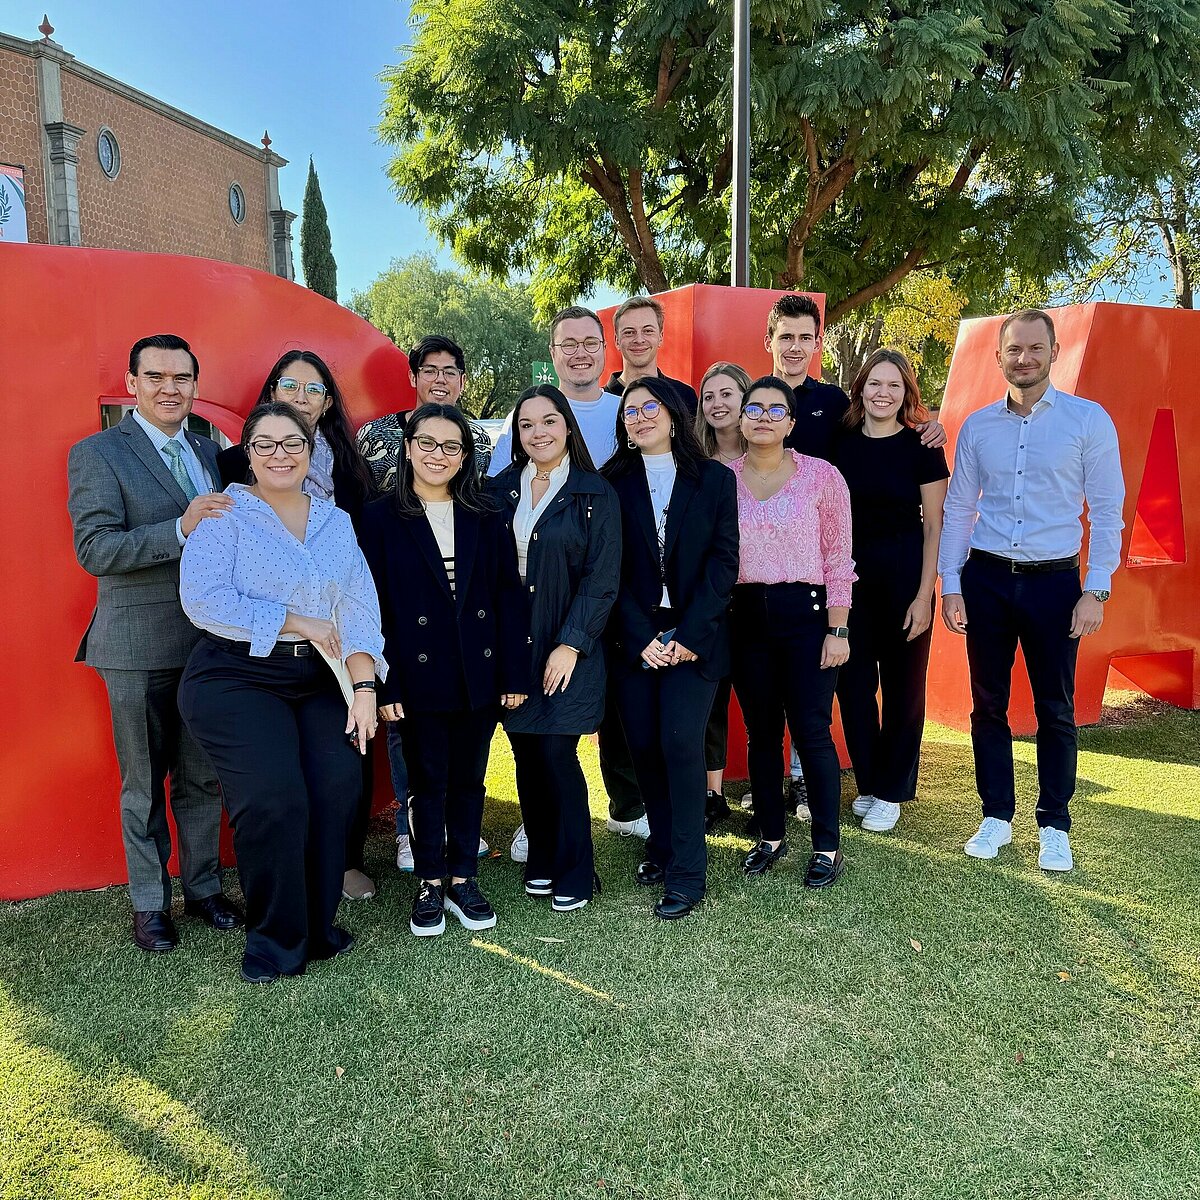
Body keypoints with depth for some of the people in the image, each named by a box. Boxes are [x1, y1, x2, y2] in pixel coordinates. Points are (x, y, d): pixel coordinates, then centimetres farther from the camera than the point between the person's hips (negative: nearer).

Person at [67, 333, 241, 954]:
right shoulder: (97, 453, -5)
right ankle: (149, 902, 24)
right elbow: (94, 549, -15)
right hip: (138, 646, -4)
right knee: (144, 782, 9)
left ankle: (203, 887, 28)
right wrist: (180, 529, -26)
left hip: (209, 641, 5)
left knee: (204, 776, 13)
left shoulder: (207, 450, 12)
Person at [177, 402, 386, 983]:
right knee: (274, 799, -18)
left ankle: (317, 927, 8)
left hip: (316, 680, 4)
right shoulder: (226, 514, -2)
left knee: (339, 784, -15)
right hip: (235, 678, -4)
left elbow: (358, 605, 2)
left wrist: (365, 686, -10)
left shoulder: (335, 521, 11)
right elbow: (203, 599, -15)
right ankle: (275, 943, 6)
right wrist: (298, 623, -12)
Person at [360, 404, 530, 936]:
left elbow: (509, 598, 4)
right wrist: (383, 684, -10)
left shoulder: (486, 519, 5)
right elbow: (373, 608, -5)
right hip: (420, 677, -2)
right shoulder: (381, 519, -1)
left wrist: (515, 673, -1)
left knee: (469, 779, 13)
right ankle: (430, 885, 25)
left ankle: (462, 880, 27)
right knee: (427, 783, 9)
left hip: (479, 674, 2)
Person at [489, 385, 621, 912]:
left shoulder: (595, 494, -2)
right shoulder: (501, 489, 7)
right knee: (526, 755, 8)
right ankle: (540, 860, 24)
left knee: (556, 753, -6)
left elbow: (601, 579, -7)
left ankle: (574, 871, 12)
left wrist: (570, 644, -13)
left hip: (568, 647, -3)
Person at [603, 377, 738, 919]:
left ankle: (687, 873, 0)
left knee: (680, 742, -10)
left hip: (695, 638, -2)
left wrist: (688, 635, -12)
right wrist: (642, 637, -10)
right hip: (634, 639, 2)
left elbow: (723, 562, -2)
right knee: (643, 745, 3)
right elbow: (611, 570, 1)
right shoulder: (613, 483, 7)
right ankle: (660, 845, 24)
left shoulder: (714, 479, 5)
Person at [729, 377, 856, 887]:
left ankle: (827, 846, 15)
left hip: (806, 614, -2)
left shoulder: (821, 476, -2)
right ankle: (771, 836, 27)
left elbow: (838, 558, -2)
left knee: (811, 731, -1)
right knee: (761, 732, 11)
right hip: (744, 616, 3)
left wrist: (838, 630, -7)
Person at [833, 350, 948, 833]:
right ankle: (868, 784, 25)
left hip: (904, 574, -3)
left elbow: (934, 525, -5)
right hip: (849, 574, 3)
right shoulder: (841, 445, 4)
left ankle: (891, 792, 22)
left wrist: (924, 595, -10)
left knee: (902, 684, 7)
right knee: (853, 683, 7)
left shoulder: (921, 446, -4)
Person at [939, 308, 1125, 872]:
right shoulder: (977, 426, 5)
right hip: (985, 579, 2)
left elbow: (1106, 512, -2)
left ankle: (1055, 826, 21)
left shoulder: (1089, 420, -2)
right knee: (988, 704, 9)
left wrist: (1096, 590, -8)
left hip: (1054, 582, -2)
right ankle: (997, 816, 23)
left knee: (1055, 710, 6)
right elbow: (957, 510, 8)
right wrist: (950, 586, 2)